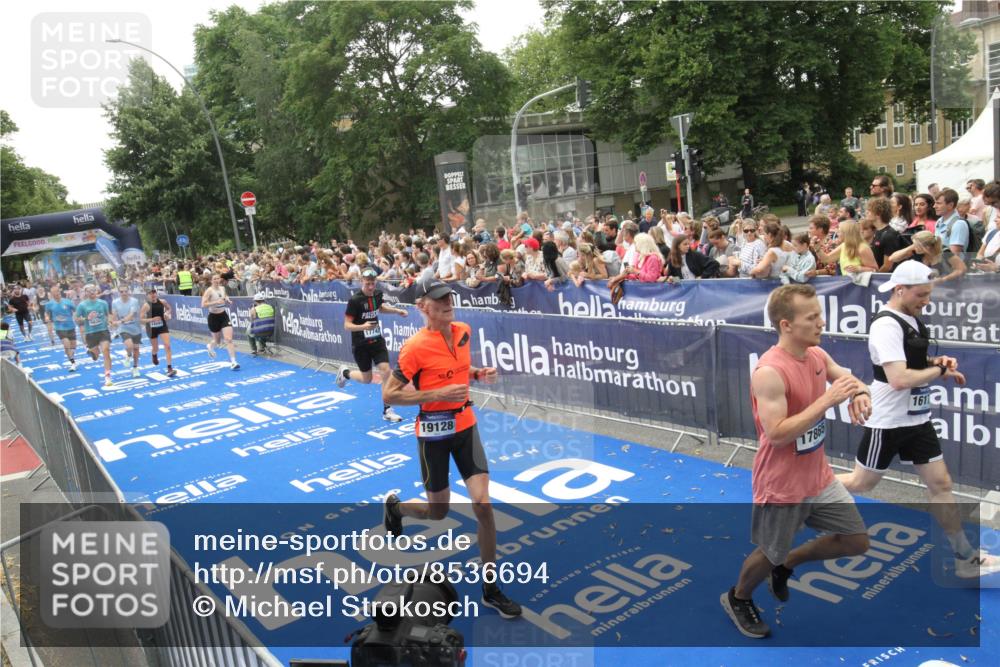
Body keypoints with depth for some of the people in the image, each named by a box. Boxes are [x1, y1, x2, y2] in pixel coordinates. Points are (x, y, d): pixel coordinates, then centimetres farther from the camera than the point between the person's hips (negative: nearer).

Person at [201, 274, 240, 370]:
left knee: (229, 339, -12)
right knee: (217, 340, 13)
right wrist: (215, 302, -30)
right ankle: (210, 347, 51)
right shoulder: (209, 291, -14)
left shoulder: (222, 288, 2)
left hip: (223, 315, 3)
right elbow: (203, 304, -21)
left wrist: (227, 299, 2)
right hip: (213, 317, -3)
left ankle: (233, 362, -13)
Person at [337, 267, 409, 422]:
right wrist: (362, 326, -37)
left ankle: (387, 410, 0)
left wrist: (396, 310, 8)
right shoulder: (355, 300, -20)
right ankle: (345, 373, 41)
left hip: (377, 340, 4)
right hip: (360, 345, -4)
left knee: (386, 371, -11)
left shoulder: (378, 293, -3)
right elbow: (347, 325, -19)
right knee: (366, 379, 8)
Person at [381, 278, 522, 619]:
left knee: (483, 505, -6)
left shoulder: (463, 331, 2)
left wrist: (481, 374, 0)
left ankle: (490, 589, 9)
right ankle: (395, 506, 46)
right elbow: (389, 394, -16)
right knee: (438, 512, 11)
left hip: (466, 426, 5)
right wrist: (438, 394, -24)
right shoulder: (416, 346, -17)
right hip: (433, 431, -4)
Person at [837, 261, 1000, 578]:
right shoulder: (886, 325, -22)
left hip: (916, 419, 8)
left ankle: (965, 557, 20)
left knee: (941, 484, 10)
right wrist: (940, 370, -15)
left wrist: (937, 362, 1)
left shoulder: (912, 319, 7)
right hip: (887, 422, -8)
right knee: (862, 484, 7)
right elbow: (899, 379, -30)